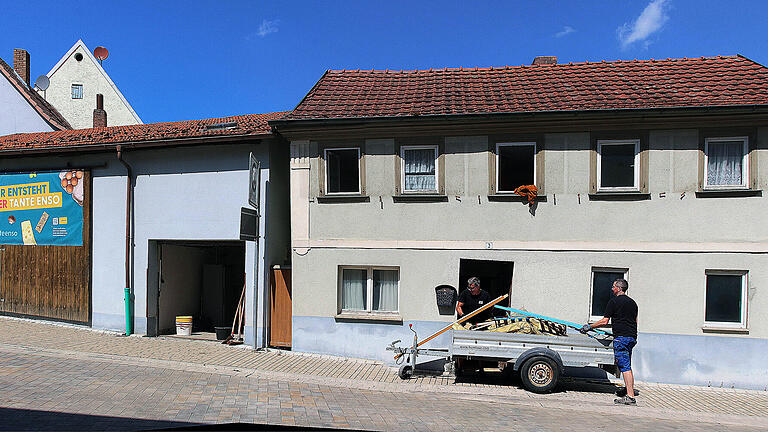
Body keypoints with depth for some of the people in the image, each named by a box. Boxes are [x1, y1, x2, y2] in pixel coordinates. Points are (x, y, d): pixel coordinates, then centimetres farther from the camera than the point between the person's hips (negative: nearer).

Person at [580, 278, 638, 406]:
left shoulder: (614, 301, -6)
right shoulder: (632, 302, 17)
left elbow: (604, 322, -8)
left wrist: (589, 327, 3)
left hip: (621, 337, -8)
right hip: (632, 337, 8)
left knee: (625, 367, -9)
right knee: (627, 366, 14)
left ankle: (630, 397, -12)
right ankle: (630, 393, 15)